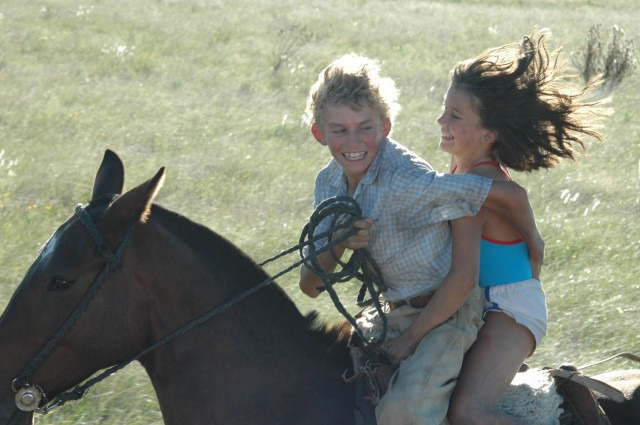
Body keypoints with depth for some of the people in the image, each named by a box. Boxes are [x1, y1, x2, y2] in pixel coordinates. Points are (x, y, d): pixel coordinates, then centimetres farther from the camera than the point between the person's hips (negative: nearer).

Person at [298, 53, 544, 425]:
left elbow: (511, 195, -23)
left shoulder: (408, 182, -25)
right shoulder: (330, 183, -1)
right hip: (392, 314, 8)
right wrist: (338, 245, -23)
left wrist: (533, 244, -5)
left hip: (447, 314, -8)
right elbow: (310, 286, -3)